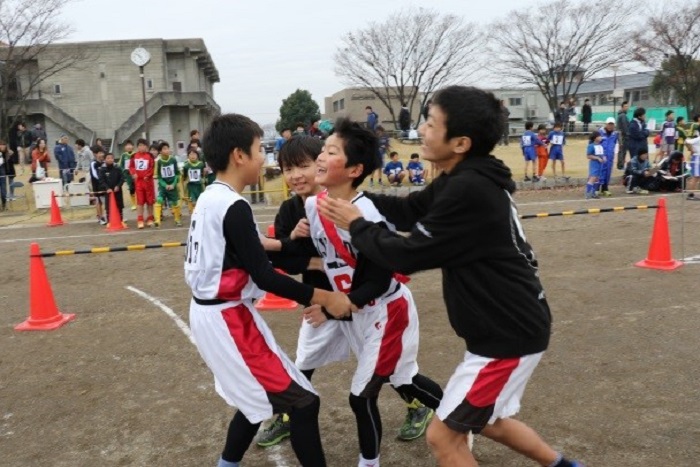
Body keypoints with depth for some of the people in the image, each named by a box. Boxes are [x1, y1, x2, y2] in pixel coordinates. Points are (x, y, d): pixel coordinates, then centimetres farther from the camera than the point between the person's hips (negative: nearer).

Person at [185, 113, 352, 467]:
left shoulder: (210, 198, 6)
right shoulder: (234, 208, -21)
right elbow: (264, 277, -22)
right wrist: (324, 297, -15)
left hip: (213, 313, 10)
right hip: (228, 319, -10)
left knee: (260, 396, 26)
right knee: (302, 401, -2)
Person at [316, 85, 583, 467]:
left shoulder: (468, 190, -27)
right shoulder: (466, 179, 3)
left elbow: (407, 255, -22)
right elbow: (409, 211, 10)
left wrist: (356, 225, -7)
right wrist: (352, 196, 0)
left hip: (509, 335, -10)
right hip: (510, 326, 10)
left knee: (443, 436, 4)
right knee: (487, 420, 28)